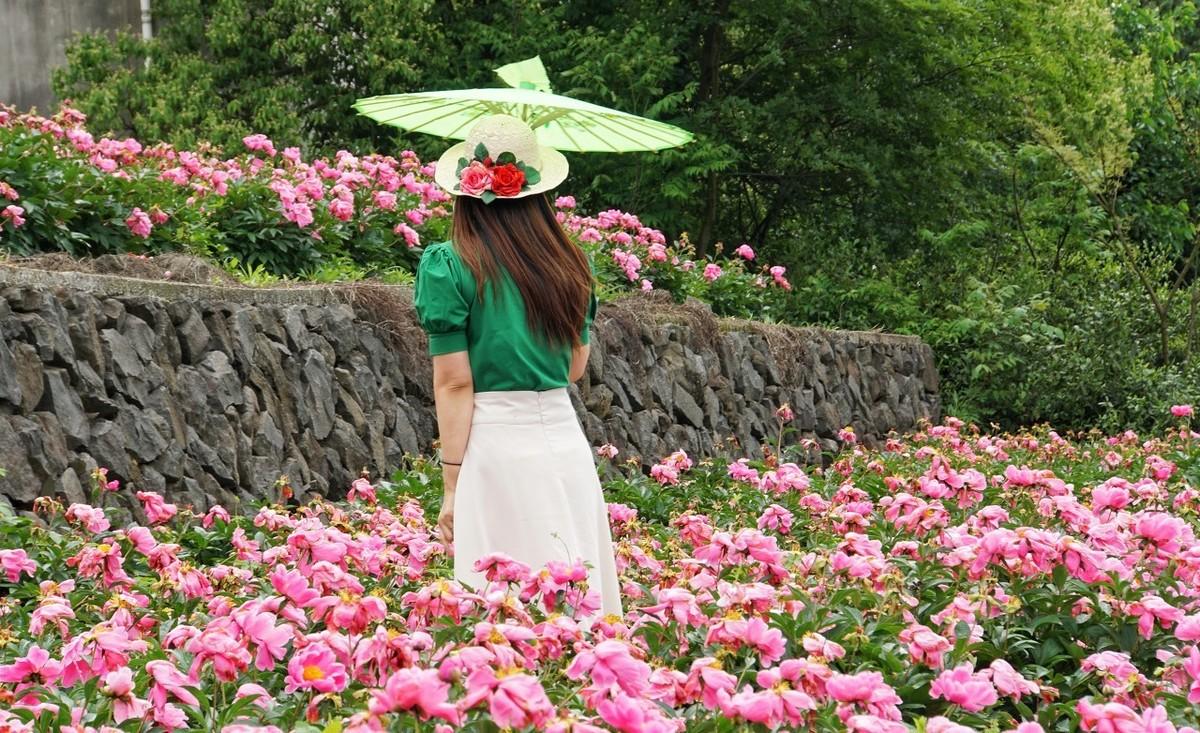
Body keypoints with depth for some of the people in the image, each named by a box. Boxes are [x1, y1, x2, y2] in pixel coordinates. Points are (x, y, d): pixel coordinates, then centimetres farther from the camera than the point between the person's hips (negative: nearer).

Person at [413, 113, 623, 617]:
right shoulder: (569, 261, 8)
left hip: (495, 443, -5)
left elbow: (454, 383, -8)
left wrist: (452, 485, -4)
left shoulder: (448, 265, -6)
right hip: (565, 438, 5)